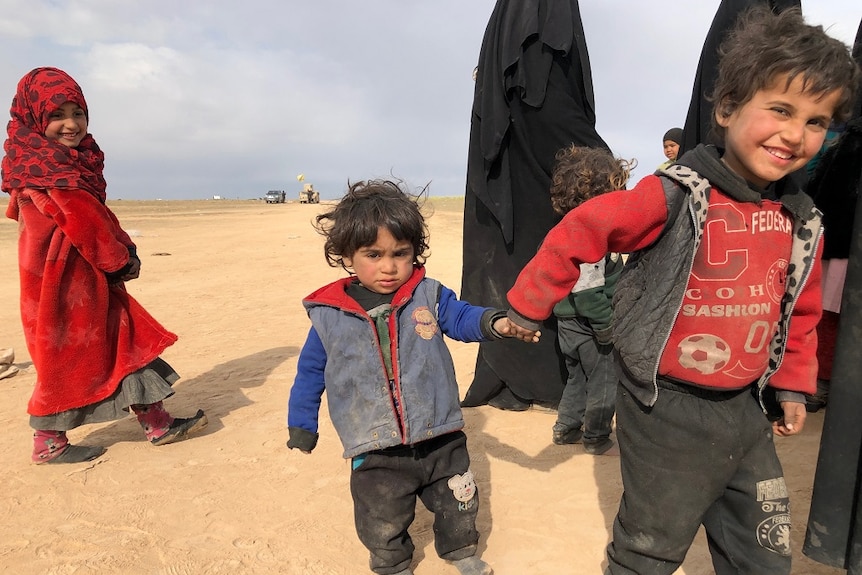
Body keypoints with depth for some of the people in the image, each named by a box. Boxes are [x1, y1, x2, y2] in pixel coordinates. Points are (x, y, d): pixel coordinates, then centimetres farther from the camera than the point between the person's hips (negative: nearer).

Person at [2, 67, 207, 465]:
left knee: (125, 342, 10)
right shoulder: (47, 171, -17)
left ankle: (157, 423, 17)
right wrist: (120, 260, -7)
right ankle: (48, 443, 19)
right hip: (63, 279, -10)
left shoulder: (66, 163, 14)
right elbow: (85, 223, -19)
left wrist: (124, 250, 2)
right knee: (67, 357, 2)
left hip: (86, 276, 10)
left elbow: (95, 217, 14)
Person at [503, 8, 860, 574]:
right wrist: (528, 307, -8)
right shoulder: (675, 198, -20)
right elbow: (579, 232, -15)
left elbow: (801, 310, 15)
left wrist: (793, 384, 15)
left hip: (747, 411, 6)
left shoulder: (803, 222, 2)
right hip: (666, 413, -6)